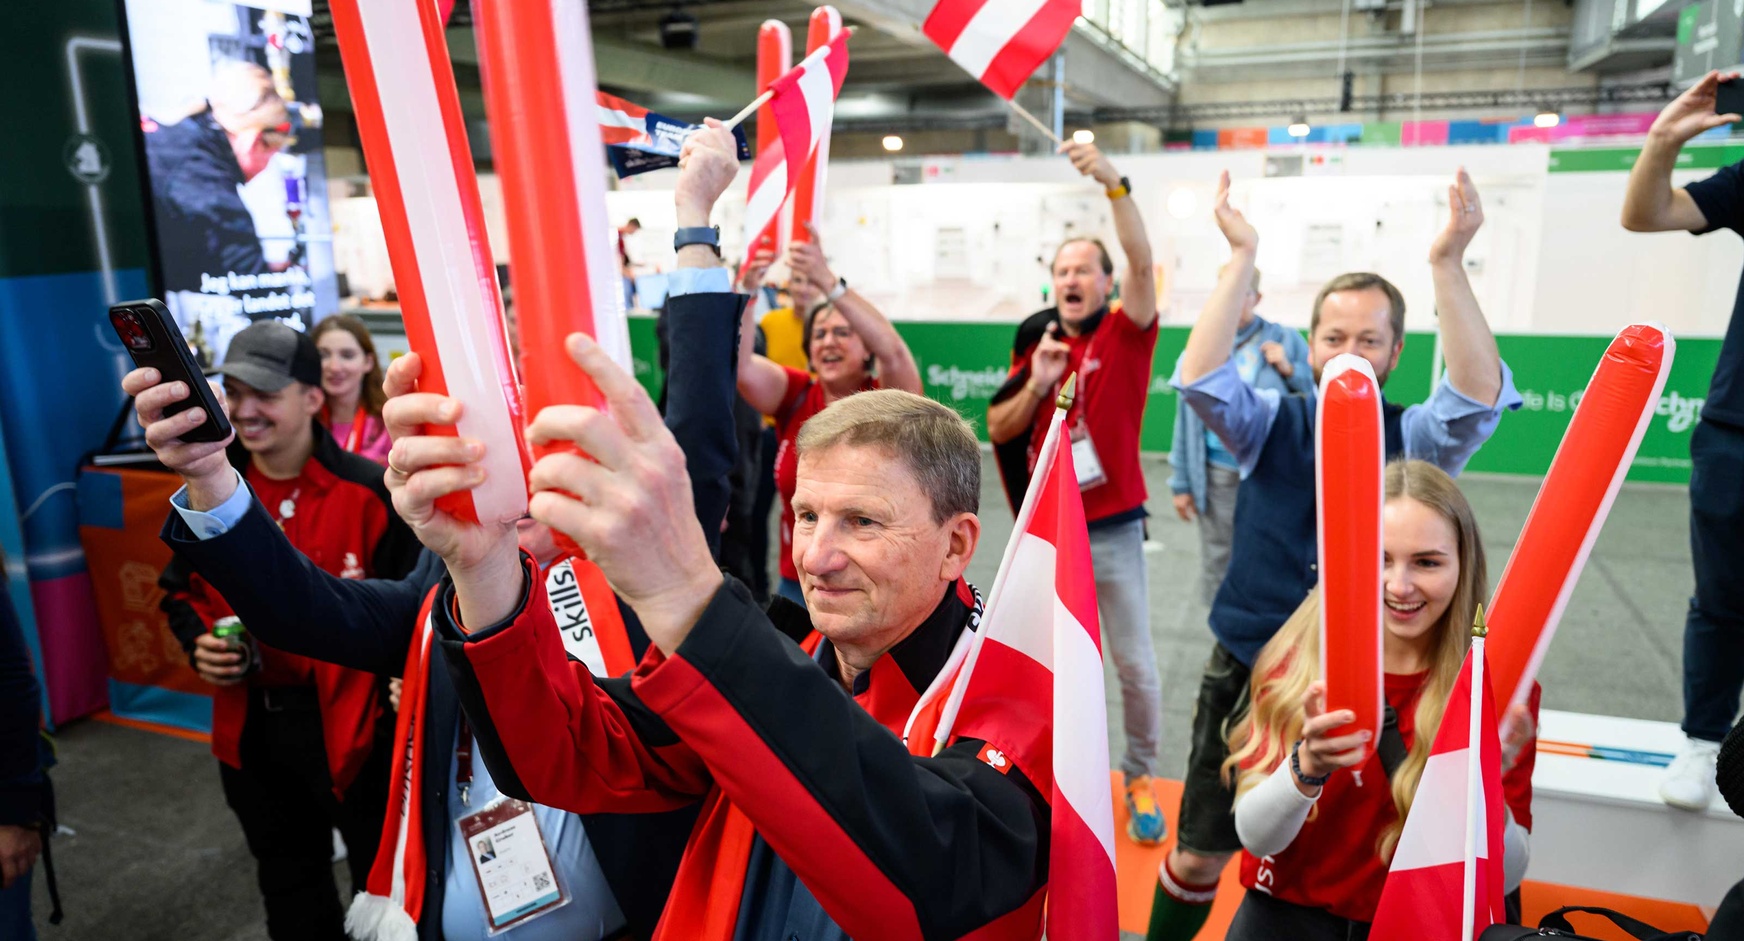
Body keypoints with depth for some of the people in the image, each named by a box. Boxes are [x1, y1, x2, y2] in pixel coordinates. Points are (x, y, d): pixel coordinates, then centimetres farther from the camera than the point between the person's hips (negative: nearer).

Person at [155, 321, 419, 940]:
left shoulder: (367, 490, -14)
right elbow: (180, 588, 17)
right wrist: (198, 642, -1)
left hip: (351, 722, -5)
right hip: (249, 726, 6)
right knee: (289, 888, 25)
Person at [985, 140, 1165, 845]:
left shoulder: (1126, 332, -3)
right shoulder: (1036, 344, 5)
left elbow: (1143, 262, -22)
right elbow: (997, 430, 4)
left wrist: (1115, 184, -33)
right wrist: (1036, 385, -13)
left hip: (1114, 530, -2)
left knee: (1136, 665, 5)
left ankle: (1140, 779, 25)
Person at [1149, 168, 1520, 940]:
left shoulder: (1413, 439, -5)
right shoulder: (1271, 424, -3)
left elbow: (1480, 397, -25)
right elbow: (1198, 379, -21)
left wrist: (1448, 266, -33)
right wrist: (1243, 256, -26)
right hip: (1248, 676, 0)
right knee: (1200, 854, 12)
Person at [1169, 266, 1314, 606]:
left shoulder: (1286, 340, 2)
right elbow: (1186, 420, 7)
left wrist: (1289, 371, -13)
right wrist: (1182, 483, 7)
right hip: (1217, 476, 2)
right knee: (1217, 565, 8)